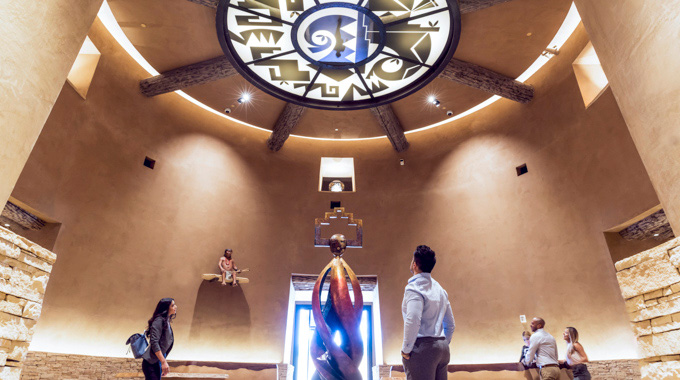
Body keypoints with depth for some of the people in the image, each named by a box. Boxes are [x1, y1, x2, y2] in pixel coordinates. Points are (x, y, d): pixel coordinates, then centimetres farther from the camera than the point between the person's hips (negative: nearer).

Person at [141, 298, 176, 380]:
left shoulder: (167, 322, 14)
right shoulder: (159, 320, -13)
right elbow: (154, 343, -20)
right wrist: (164, 362, -21)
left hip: (158, 363, 9)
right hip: (151, 363, -9)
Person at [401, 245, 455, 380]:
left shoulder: (414, 288, -12)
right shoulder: (440, 289, 15)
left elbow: (413, 322, -24)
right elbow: (451, 324, 20)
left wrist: (406, 350, -14)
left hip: (422, 349, -8)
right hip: (442, 348, 8)